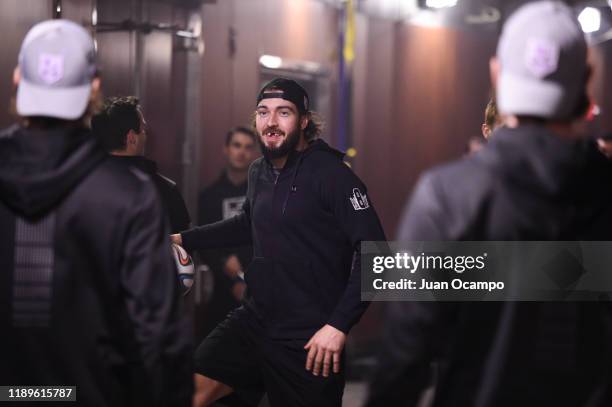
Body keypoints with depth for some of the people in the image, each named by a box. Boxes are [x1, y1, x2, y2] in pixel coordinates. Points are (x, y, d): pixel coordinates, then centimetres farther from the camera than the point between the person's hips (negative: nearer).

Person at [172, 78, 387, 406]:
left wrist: (339, 325, -21)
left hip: (309, 337, -6)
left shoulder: (330, 173, -14)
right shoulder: (259, 172, 8)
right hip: (256, 318, 7)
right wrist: (183, 239, 23)